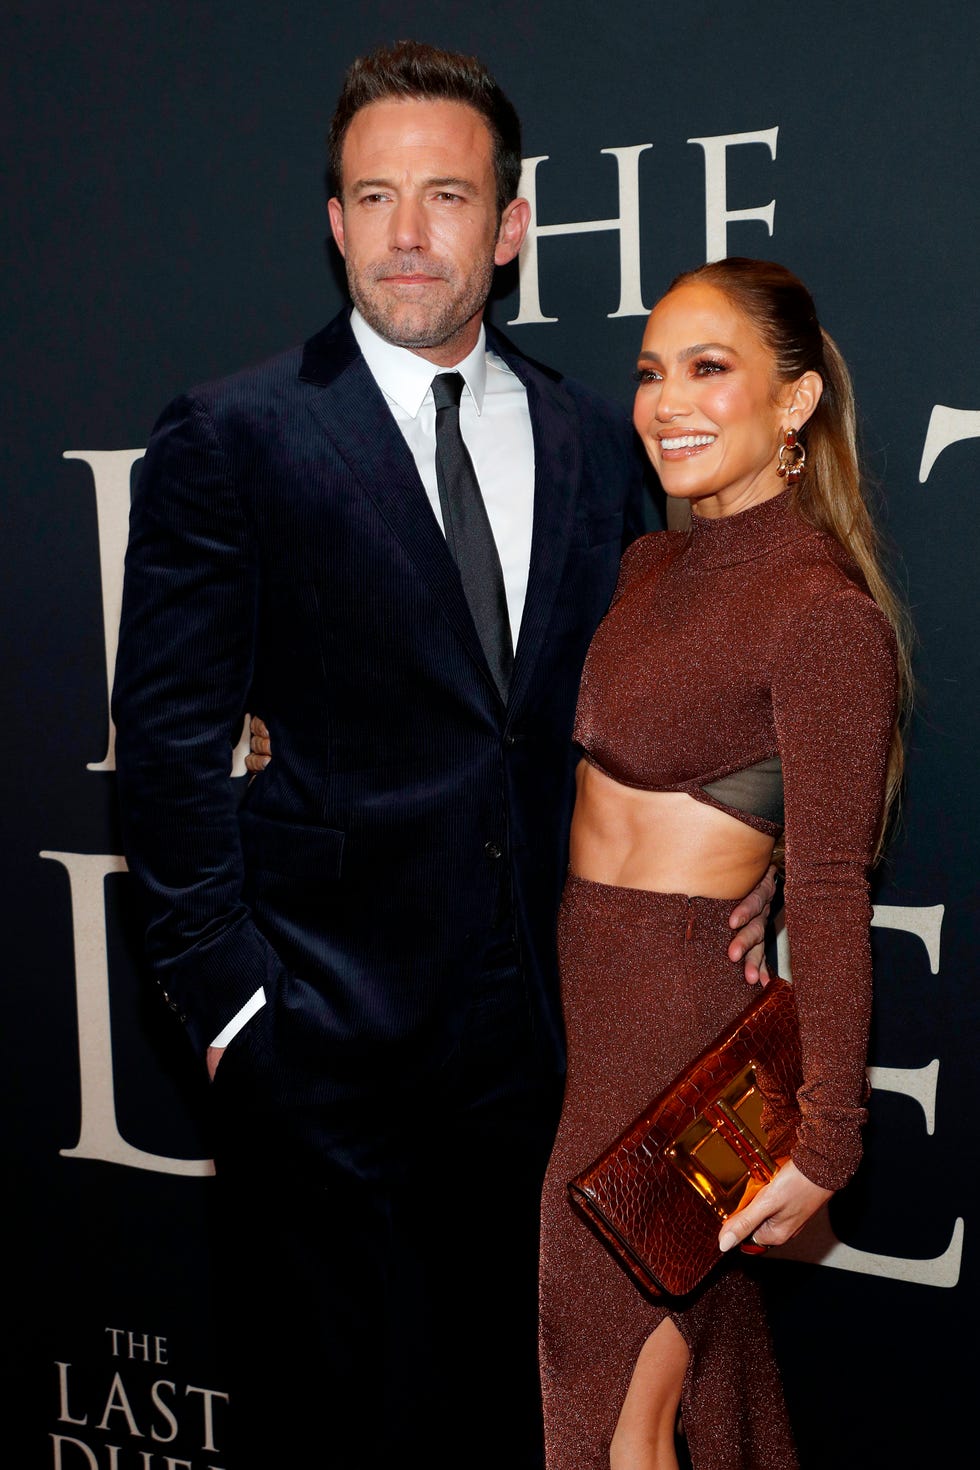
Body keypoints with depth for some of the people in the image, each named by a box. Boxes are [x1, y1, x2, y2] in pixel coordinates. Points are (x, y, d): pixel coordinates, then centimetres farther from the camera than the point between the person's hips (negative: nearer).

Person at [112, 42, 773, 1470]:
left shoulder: (593, 439, 7)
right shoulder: (234, 434, -6)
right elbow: (171, 737, -8)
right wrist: (223, 991, -11)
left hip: (532, 1022, 4)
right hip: (320, 1029, -4)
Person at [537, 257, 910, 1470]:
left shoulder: (823, 611, -19)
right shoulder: (653, 565, 6)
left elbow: (831, 894, -20)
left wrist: (824, 1141, -19)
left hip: (683, 999, -8)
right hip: (595, 975, 8)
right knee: (695, 1323, 24)